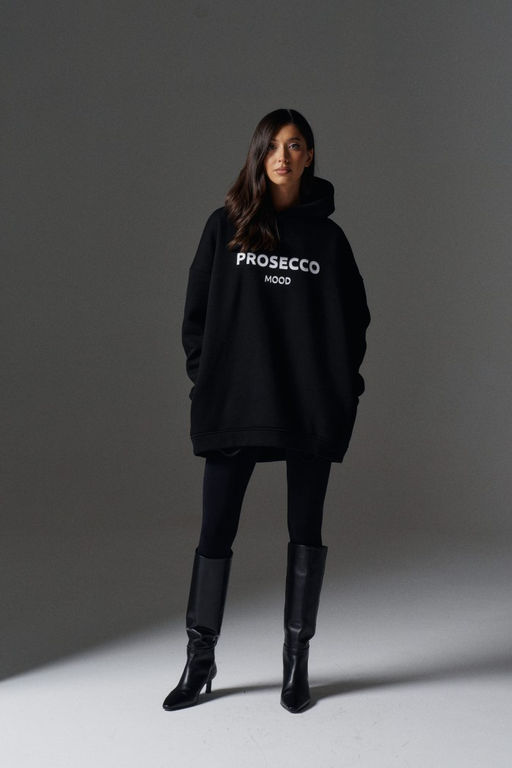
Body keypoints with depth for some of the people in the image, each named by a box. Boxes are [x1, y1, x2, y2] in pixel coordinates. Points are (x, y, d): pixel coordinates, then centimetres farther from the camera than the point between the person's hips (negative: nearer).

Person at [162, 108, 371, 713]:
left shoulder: (327, 236, 8)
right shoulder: (225, 226, 7)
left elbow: (354, 317, 11)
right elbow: (196, 310, 8)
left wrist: (343, 389, 2)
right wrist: (205, 378, 0)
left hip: (311, 410, 1)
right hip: (234, 405, 0)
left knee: (306, 532, 7)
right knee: (215, 530, 1)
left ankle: (297, 660, 20)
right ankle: (200, 660, 16)